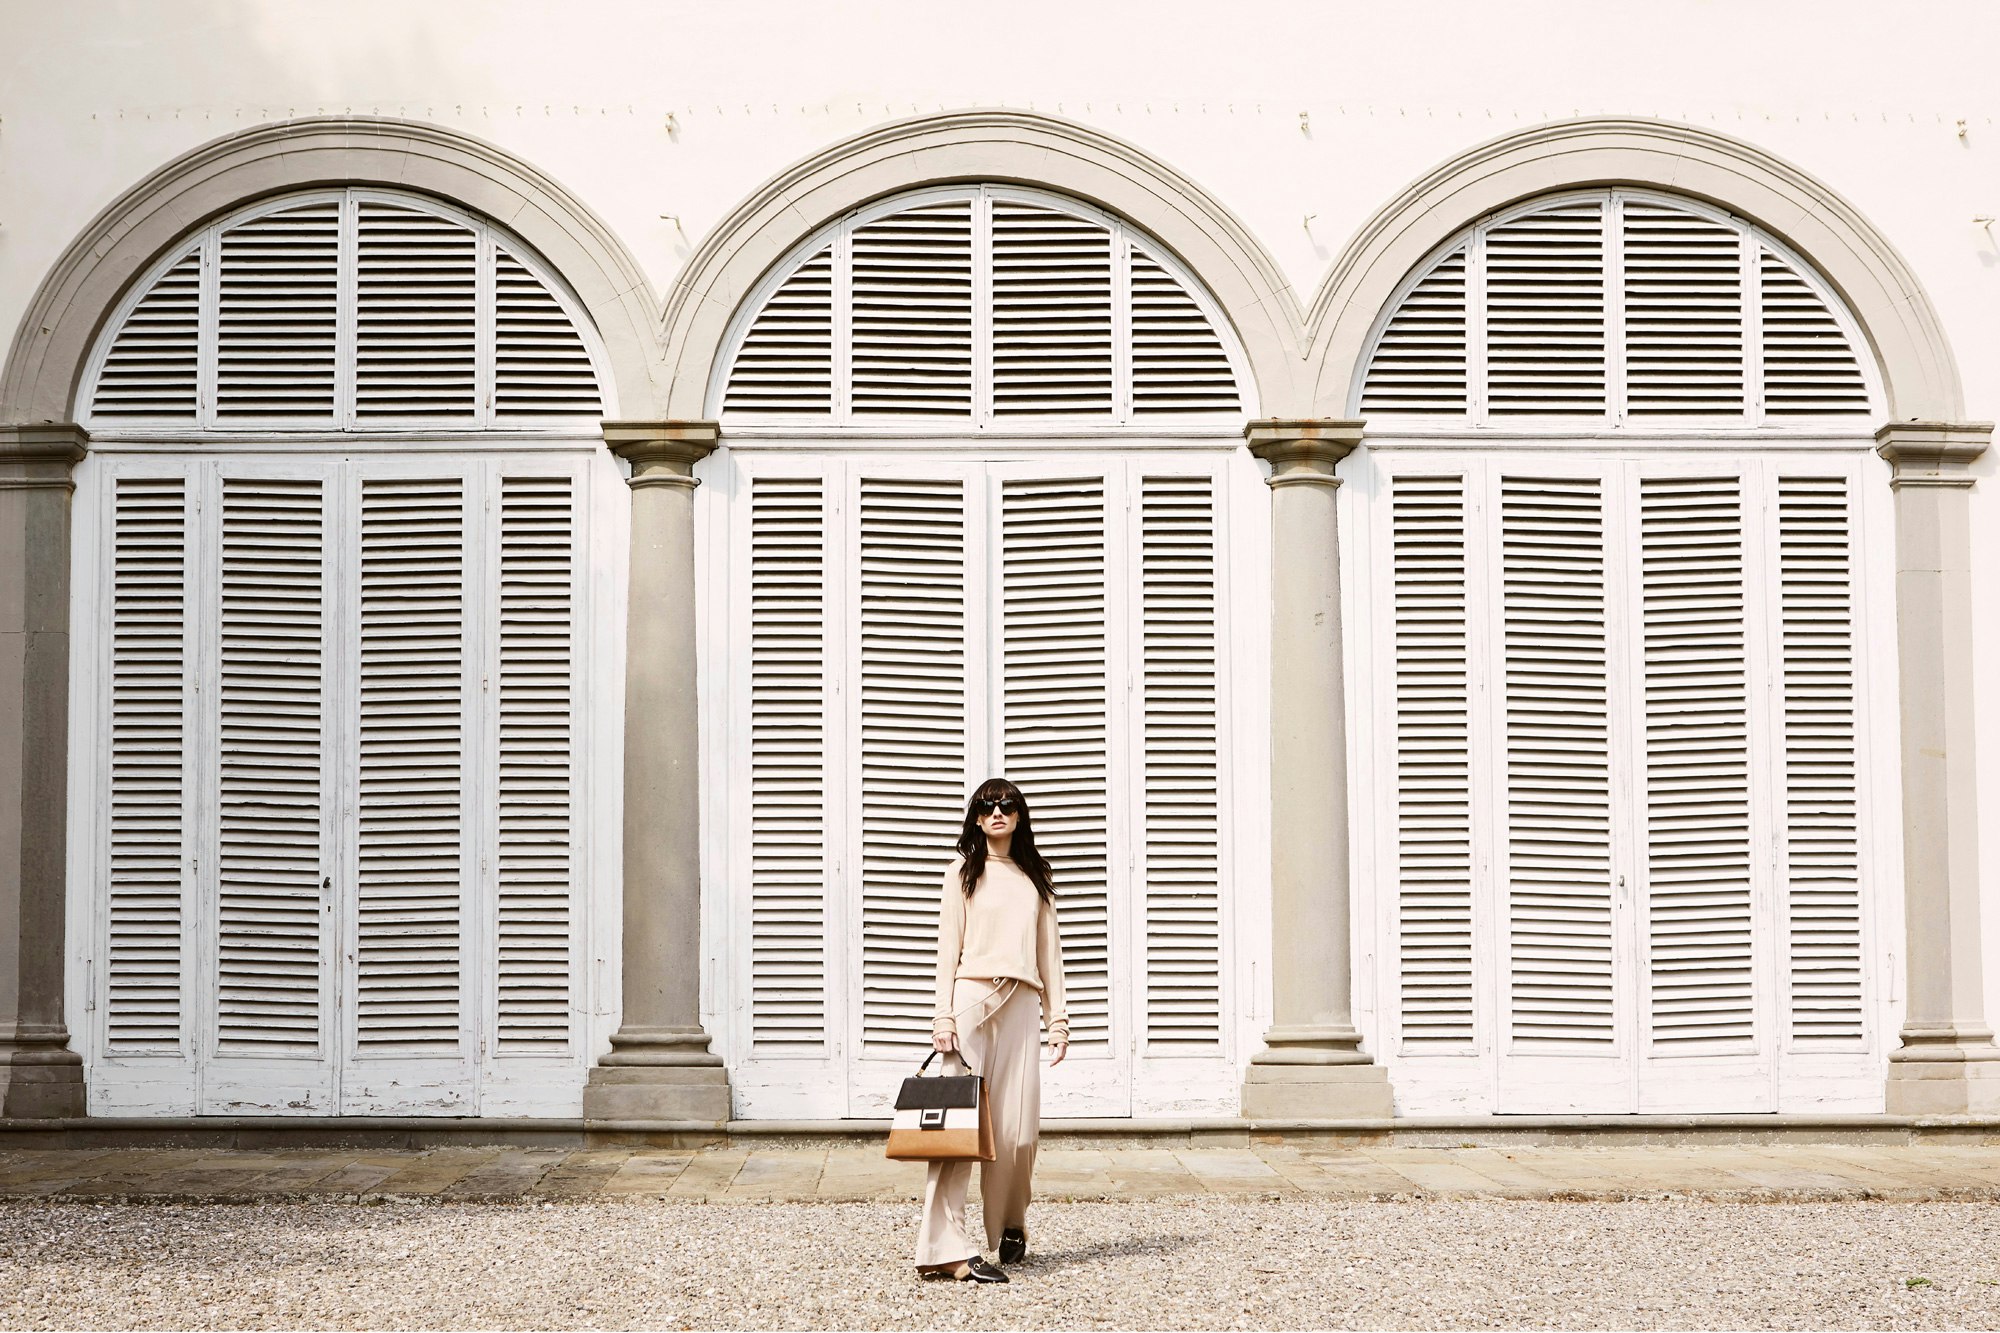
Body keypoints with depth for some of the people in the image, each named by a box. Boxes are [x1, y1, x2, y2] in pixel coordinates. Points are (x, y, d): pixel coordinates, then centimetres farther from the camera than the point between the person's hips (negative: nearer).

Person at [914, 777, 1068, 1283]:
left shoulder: (1036, 878, 18)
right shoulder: (964, 872, 8)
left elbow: (1049, 951, 16)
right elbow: (948, 947, 2)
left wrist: (1058, 1015, 8)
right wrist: (943, 1015, -8)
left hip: (1020, 1005, 3)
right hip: (971, 997, -3)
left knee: (1018, 1126, -2)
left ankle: (1011, 1226, 23)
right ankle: (946, 1249, -15)